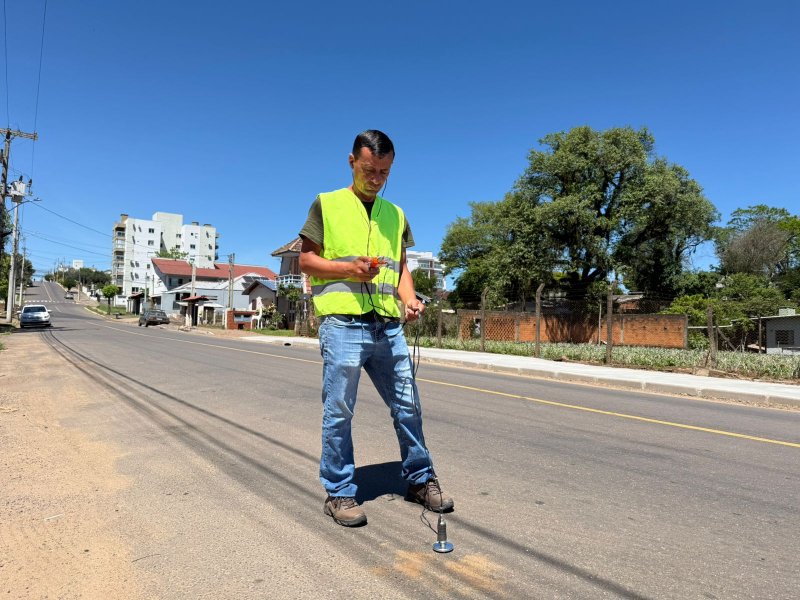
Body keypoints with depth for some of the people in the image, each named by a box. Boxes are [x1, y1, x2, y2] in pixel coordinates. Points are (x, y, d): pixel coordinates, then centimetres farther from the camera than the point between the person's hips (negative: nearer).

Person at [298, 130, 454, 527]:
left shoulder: (395, 215, 19)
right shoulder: (327, 204, 6)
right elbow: (306, 260, 3)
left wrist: (409, 299, 0)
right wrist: (349, 269, -13)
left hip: (388, 325, 5)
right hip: (342, 321, -4)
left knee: (408, 405, 9)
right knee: (339, 411, 1)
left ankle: (420, 480, 26)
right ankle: (338, 493, 16)